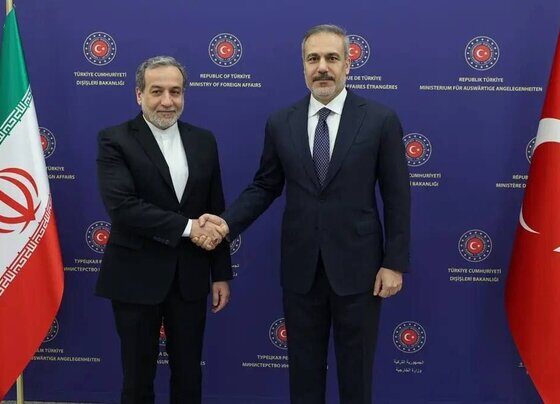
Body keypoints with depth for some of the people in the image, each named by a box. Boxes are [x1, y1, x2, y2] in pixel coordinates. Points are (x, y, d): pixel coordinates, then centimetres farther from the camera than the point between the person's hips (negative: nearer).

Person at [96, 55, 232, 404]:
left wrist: (221, 273, 6)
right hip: (136, 278, -3)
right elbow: (122, 206, -20)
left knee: (189, 375, 15)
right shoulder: (115, 140, -7)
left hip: (190, 278, 4)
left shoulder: (204, 141, 6)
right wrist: (187, 227, -19)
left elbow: (216, 212, 8)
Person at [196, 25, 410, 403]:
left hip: (357, 266, -2)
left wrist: (395, 263, -6)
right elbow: (265, 186, 8)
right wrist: (228, 222, -8)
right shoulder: (280, 123, 3)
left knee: (356, 370, 13)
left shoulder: (381, 119, -5)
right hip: (300, 268, 2)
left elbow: (397, 197, -4)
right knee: (304, 368, 16)